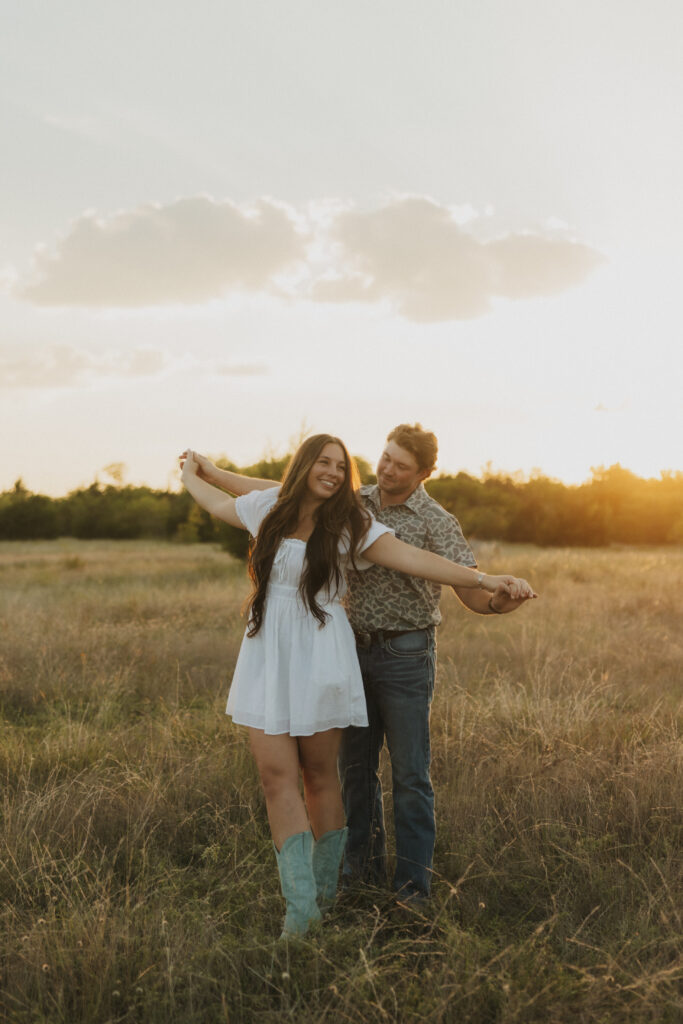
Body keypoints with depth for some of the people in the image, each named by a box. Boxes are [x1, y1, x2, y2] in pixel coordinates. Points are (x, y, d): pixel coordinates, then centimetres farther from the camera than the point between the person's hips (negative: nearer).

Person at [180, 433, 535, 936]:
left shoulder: (350, 524, -6)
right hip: (267, 655, 3)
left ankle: (323, 892, 20)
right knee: (277, 775, -4)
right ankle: (300, 905, -1)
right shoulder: (269, 507, 6)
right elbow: (218, 503, 26)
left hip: (319, 657, -3)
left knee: (320, 775, 7)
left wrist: (485, 580, -25)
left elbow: (412, 558, -16)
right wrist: (191, 473, 45)